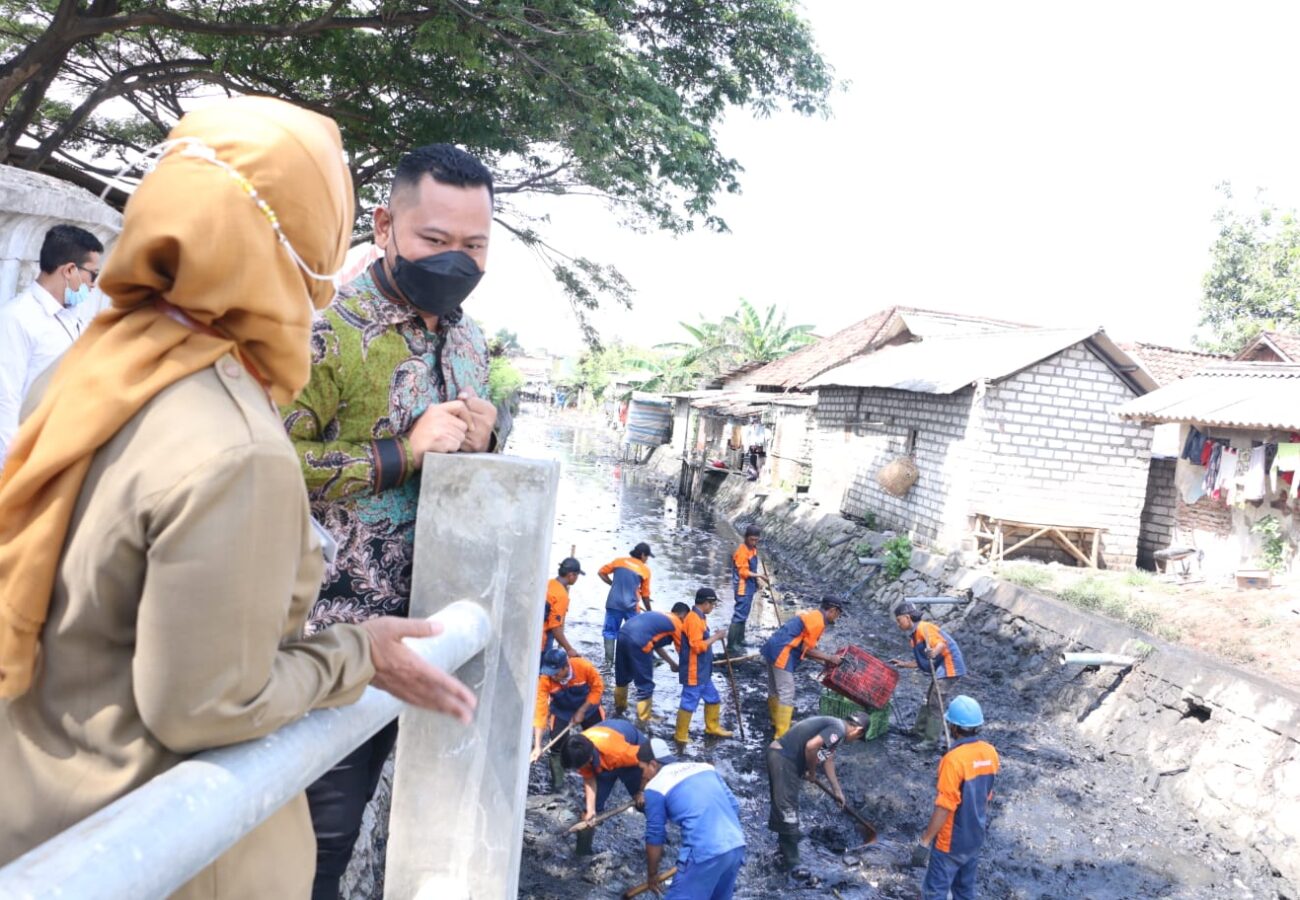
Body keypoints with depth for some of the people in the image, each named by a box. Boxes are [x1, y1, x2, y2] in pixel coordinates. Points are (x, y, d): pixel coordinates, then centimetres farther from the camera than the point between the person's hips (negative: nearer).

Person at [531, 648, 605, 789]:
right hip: (561, 713, -1)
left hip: (587, 707, 1)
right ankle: (558, 788, 9)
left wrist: (582, 711, -20)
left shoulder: (583, 666, -35)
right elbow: (540, 711, -33)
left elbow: (598, 688, -18)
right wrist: (537, 746, -37)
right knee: (557, 748, -9)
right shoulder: (545, 680, -33)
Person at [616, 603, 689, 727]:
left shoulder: (659, 615, 31)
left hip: (623, 634, 8)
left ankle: (619, 707, 48)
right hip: (638, 642, -8)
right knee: (645, 684, 6)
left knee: (622, 676, 28)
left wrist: (671, 662, 43)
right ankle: (644, 720, 12)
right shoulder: (676, 624, 10)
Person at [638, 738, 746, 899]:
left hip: (705, 854, -7)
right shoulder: (705, 767, 18)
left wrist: (652, 874, 21)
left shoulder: (655, 787, 1)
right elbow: (735, 807, 17)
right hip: (737, 846, 7)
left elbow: (655, 836, 7)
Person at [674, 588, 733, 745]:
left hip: (702, 672, 10)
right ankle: (681, 736, 8)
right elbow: (697, 646, -25)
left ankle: (712, 727, 34)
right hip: (693, 672, -10)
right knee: (689, 704, -1)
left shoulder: (698, 617, 11)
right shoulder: (694, 619, -21)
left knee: (713, 698, 20)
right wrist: (716, 637, -18)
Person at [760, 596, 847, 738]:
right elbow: (806, 650, -8)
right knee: (786, 694, -7)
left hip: (773, 648, 10)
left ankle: (777, 723, 37)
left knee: (775, 691, 22)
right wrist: (829, 658, 0)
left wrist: (825, 661, 17)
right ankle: (782, 736, -5)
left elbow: (804, 648, 20)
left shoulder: (811, 615, 20)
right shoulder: (818, 621, -10)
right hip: (782, 653, -10)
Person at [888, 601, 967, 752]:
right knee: (929, 701, 20)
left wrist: (934, 652, -46)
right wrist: (903, 664, 12)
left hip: (949, 668, -11)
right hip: (940, 669, 11)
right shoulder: (914, 636, 15)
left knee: (935, 704, -9)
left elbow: (942, 643, -28)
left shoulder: (924, 628, -15)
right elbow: (920, 661, 18)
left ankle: (931, 741, -6)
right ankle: (920, 730, 34)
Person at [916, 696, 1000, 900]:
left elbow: (944, 807, -25)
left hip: (951, 841, -7)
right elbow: (987, 796, 9)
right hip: (976, 836, 7)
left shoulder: (954, 759, -28)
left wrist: (927, 835, -12)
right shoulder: (990, 753, -5)